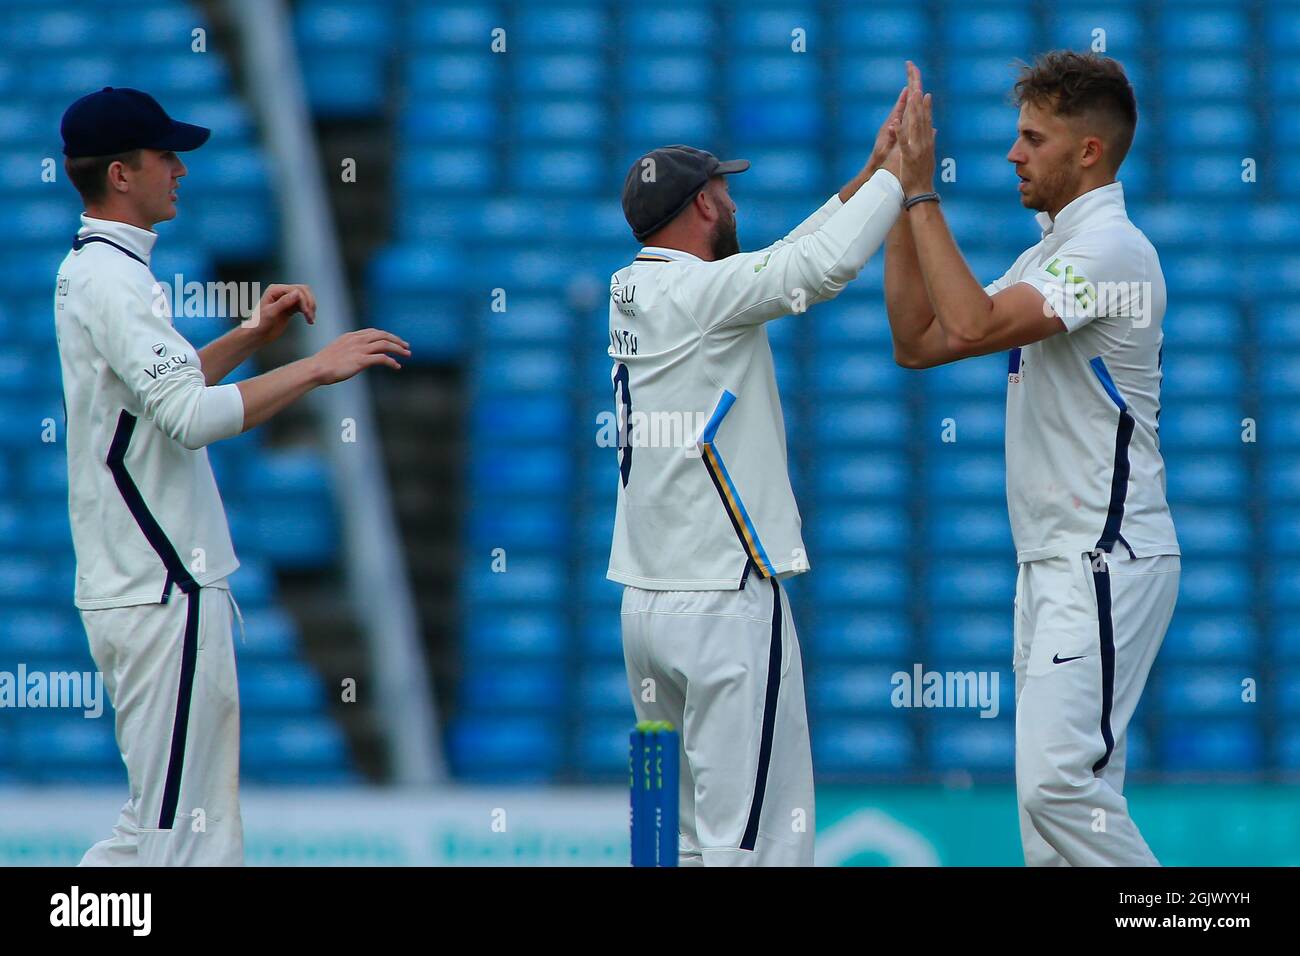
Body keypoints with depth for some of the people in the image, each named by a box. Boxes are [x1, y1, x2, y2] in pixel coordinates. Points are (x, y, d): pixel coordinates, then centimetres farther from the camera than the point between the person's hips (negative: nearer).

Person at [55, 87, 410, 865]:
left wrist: (253, 336, 17)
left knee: (178, 818, 14)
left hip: (133, 587, 10)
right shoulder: (113, 280, -15)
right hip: (164, 591, -10)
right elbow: (191, 415, -27)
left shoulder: (88, 271, 16)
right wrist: (317, 368, -24)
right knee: (180, 830, -9)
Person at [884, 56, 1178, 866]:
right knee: (1057, 785, 8)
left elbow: (973, 325, -26)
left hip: (1105, 561, -10)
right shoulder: (1050, 255, 18)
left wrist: (923, 192, -19)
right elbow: (919, 342, 17)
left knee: (1061, 782, -18)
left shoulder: (1111, 249, -14)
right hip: (1052, 559, 10)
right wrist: (900, 202, 10)